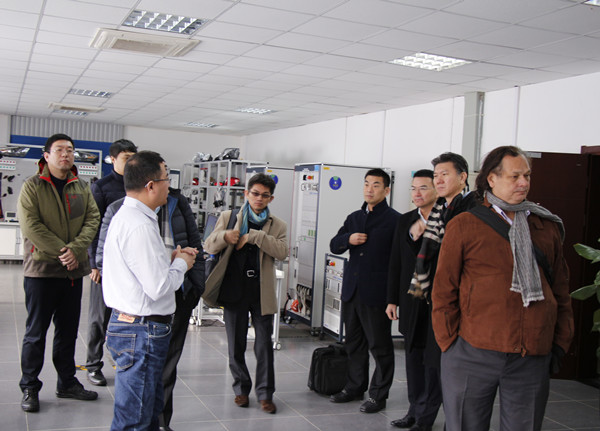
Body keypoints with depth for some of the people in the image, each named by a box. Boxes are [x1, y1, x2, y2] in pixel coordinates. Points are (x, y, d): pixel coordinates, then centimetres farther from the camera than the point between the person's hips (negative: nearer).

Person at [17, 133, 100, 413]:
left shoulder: (81, 188, 11)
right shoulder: (32, 187, -2)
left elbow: (92, 219, 2)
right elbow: (30, 225, -12)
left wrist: (75, 249, -13)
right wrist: (60, 251, -18)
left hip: (73, 270, 4)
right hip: (41, 268, -4)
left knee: (68, 330, 13)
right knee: (36, 331, 3)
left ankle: (67, 383, 25)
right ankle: (29, 388, 15)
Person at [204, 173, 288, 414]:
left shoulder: (277, 225, 7)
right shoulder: (228, 217, 7)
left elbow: (282, 252, -11)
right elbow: (209, 247, 0)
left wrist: (254, 236, -19)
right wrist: (224, 236, -21)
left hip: (262, 292, 0)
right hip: (234, 288, 1)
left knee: (264, 345, 3)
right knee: (236, 344, 10)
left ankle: (264, 393, 14)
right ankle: (241, 388, 26)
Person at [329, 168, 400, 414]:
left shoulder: (394, 220, -6)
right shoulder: (354, 218, 15)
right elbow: (334, 246, 16)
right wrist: (347, 239, -7)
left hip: (376, 292, -6)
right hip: (352, 290, 7)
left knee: (380, 346, 4)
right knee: (354, 343, 16)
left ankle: (378, 395, 15)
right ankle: (355, 387, 29)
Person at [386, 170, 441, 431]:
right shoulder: (405, 221, 10)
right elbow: (396, 262, 11)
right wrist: (392, 299, 10)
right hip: (411, 300, 6)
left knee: (432, 358, 1)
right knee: (413, 355, 13)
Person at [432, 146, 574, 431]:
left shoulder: (548, 227, 11)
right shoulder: (463, 226, 0)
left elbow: (561, 290, 15)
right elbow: (443, 292, 0)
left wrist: (560, 343, 9)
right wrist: (451, 345, -2)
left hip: (533, 359, 3)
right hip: (473, 354, -3)